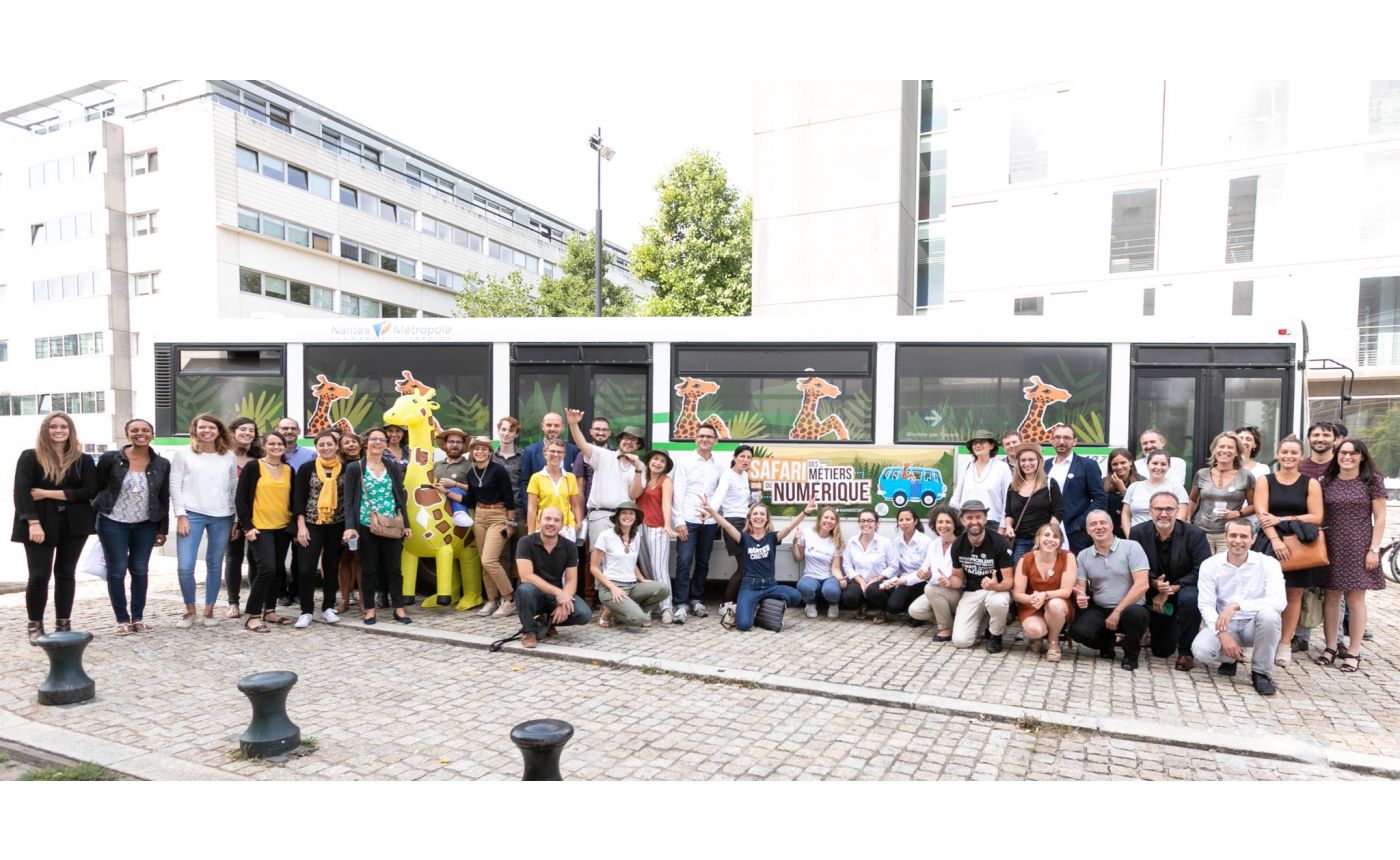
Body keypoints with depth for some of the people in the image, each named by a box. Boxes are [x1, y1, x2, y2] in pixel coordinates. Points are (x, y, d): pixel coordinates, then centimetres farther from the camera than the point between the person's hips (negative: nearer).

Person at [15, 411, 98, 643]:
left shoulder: (83, 460, 5)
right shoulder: (30, 457, 1)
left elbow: (90, 491, -6)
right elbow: (21, 492, -7)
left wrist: (48, 493, -13)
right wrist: (33, 523, -18)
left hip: (73, 525, 2)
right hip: (40, 525, -2)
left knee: (65, 573, 8)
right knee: (39, 575, -3)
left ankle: (63, 624, 16)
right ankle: (35, 626, 12)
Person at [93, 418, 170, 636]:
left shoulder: (162, 464, -2)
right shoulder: (110, 459, -9)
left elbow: (164, 499, 4)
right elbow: (96, 488, 0)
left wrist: (162, 530, 4)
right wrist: (93, 518, 1)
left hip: (145, 525, 2)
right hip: (113, 523, -2)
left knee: (140, 570, 8)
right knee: (117, 570, 2)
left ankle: (138, 618, 19)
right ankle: (122, 619, 13)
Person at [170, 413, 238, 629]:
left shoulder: (229, 456, 9)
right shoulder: (183, 454, 3)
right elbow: (174, 485, 0)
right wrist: (181, 515, -7)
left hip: (223, 517, 2)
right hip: (192, 514, -2)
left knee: (215, 565, 7)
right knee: (185, 566, -7)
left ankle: (209, 610, 20)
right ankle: (190, 610, 13)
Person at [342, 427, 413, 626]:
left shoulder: (393, 467, 10)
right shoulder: (354, 468, 2)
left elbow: (401, 496, 10)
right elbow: (349, 500, -1)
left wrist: (405, 523, 4)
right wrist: (350, 526, -11)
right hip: (366, 526, -2)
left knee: (394, 567, 4)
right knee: (368, 568, 5)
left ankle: (399, 608, 10)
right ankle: (369, 608, 16)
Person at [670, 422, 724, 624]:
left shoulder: (719, 466, 10)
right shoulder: (685, 461, 0)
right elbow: (678, 492, -5)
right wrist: (679, 520, -11)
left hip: (709, 521, 4)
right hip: (688, 520, -4)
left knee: (703, 562, 10)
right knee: (684, 562, -8)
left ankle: (696, 599, 23)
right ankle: (681, 603, -2)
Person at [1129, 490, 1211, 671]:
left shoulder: (1195, 534, -16)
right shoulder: (1137, 533, -11)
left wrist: (1171, 589, -26)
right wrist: (1154, 583, -27)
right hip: (1155, 596, 2)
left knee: (1190, 598, -39)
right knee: (1161, 651, 2)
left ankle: (1186, 652, -17)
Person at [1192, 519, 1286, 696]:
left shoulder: (1268, 563, -9)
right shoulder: (1210, 565, -5)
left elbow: (1279, 600, -25)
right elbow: (1206, 605, -9)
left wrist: (1236, 605, -36)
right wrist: (1223, 634, -25)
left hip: (1255, 625, 0)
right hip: (1224, 626, 1)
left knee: (1269, 614, -35)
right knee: (1201, 649, -29)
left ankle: (1261, 672, -12)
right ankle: (1230, 657, 11)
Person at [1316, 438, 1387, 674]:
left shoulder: (1373, 481, 0)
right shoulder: (1326, 482, 7)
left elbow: (1380, 518, -2)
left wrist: (1374, 549, -7)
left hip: (1358, 547, -3)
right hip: (1331, 547, 3)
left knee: (1355, 600, 1)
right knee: (1330, 597, 6)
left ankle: (1353, 652, 11)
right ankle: (1331, 647, 17)